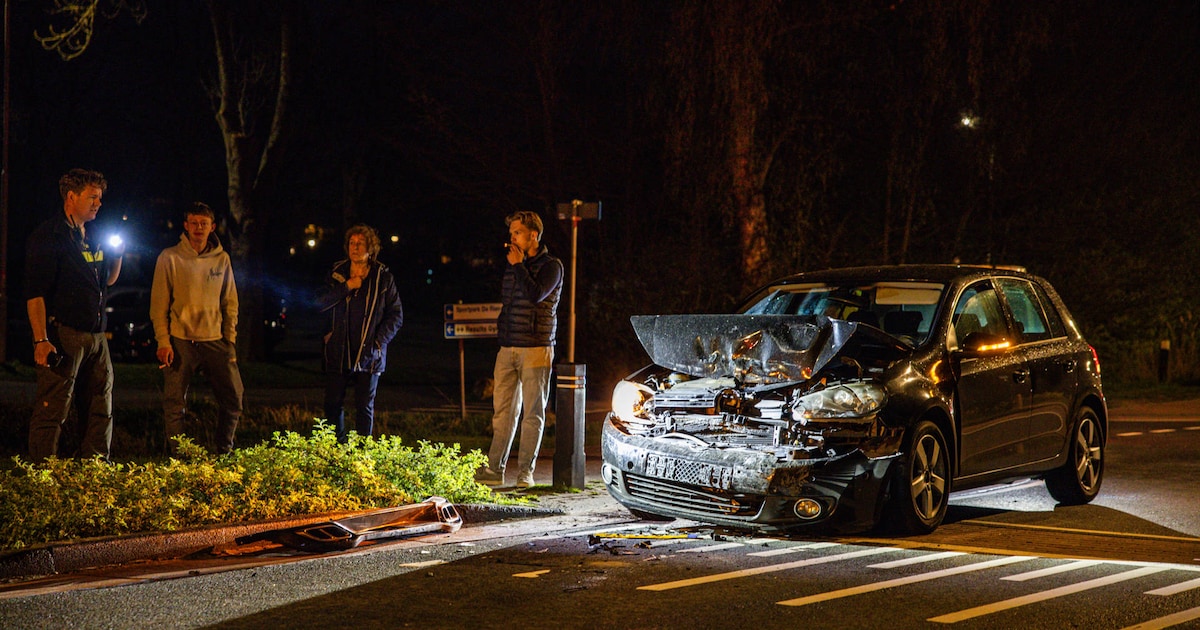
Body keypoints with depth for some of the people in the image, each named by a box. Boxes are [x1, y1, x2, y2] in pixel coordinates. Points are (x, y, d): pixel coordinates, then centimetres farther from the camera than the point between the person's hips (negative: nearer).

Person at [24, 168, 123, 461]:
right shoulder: (48, 236, -7)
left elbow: (108, 281, 29)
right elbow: (35, 293, -14)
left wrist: (117, 254, 9)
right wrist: (41, 340, -22)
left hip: (96, 335, 8)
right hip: (62, 334, -8)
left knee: (101, 411, 10)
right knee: (53, 410, -6)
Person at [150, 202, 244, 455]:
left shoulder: (222, 259, 9)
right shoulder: (170, 258, -1)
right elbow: (159, 304, -1)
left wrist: (230, 340, 5)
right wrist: (163, 341, -9)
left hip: (215, 340, 3)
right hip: (180, 341, -3)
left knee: (233, 399, 1)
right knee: (175, 404, -1)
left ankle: (224, 452, 17)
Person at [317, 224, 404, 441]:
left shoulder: (383, 277, 1)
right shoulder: (337, 273, 8)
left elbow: (396, 316, 3)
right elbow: (320, 303, -3)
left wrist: (379, 342, -9)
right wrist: (346, 287, -12)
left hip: (369, 355, -2)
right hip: (338, 353, 2)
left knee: (365, 407, 2)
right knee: (333, 405, 4)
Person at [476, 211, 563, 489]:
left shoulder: (551, 266, -3)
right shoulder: (512, 265, 17)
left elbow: (536, 294, -20)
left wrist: (518, 266, -11)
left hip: (536, 349, -6)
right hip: (507, 349, 6)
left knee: (532, 412, -2)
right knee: (503, 410, 4)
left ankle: (525, 472, 1)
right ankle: (495, 469, 6)